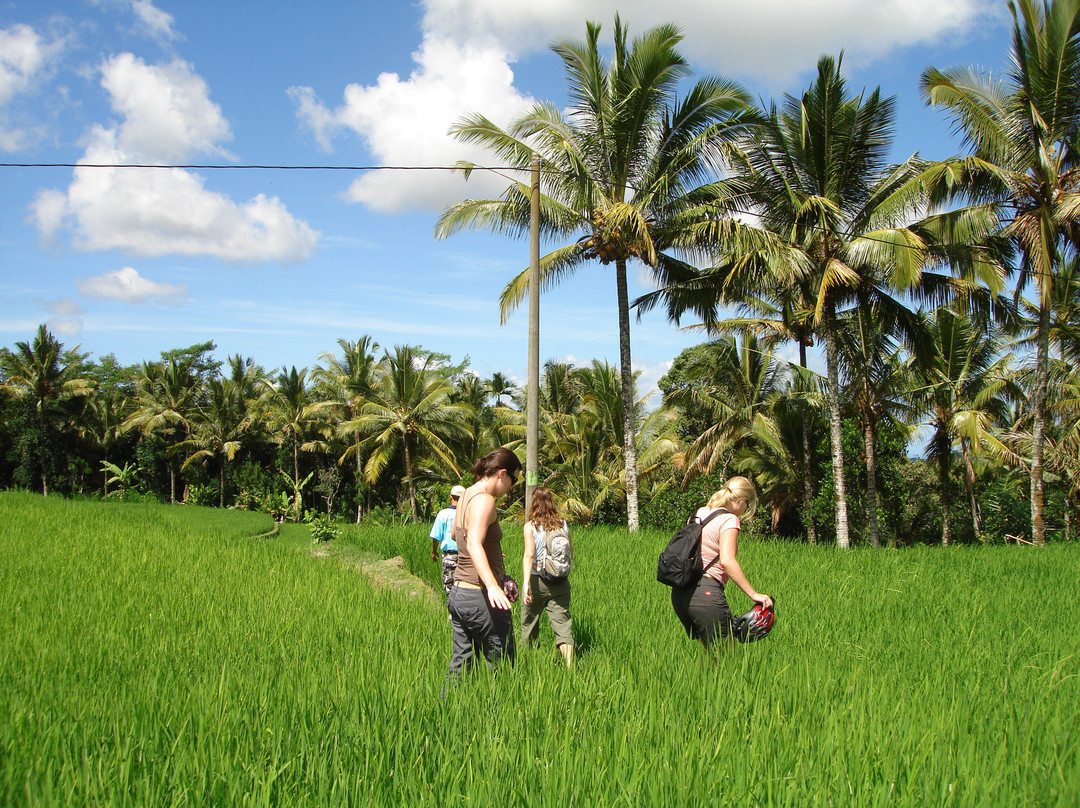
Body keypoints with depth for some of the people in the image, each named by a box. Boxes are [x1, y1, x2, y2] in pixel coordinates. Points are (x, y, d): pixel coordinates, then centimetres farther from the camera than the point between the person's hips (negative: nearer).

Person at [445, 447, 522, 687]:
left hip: (458, 594, 9)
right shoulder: (484, 500, -15)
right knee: (500, 668, 1)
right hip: (481, 598, -9)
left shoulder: (467, 495, 12)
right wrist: (492, 586, -42)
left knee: (460, 666, 11)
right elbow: (473, 544, -30)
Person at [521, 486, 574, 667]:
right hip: (560, 583, 2)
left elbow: (529, 555, -18)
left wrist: (526, 583, -25)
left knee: (529, 624, 16)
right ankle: (569, 665, -16)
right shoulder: (563, 525, 2)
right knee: (562, 623, -1)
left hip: (537, 581, -2)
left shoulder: (530, 526, -7)